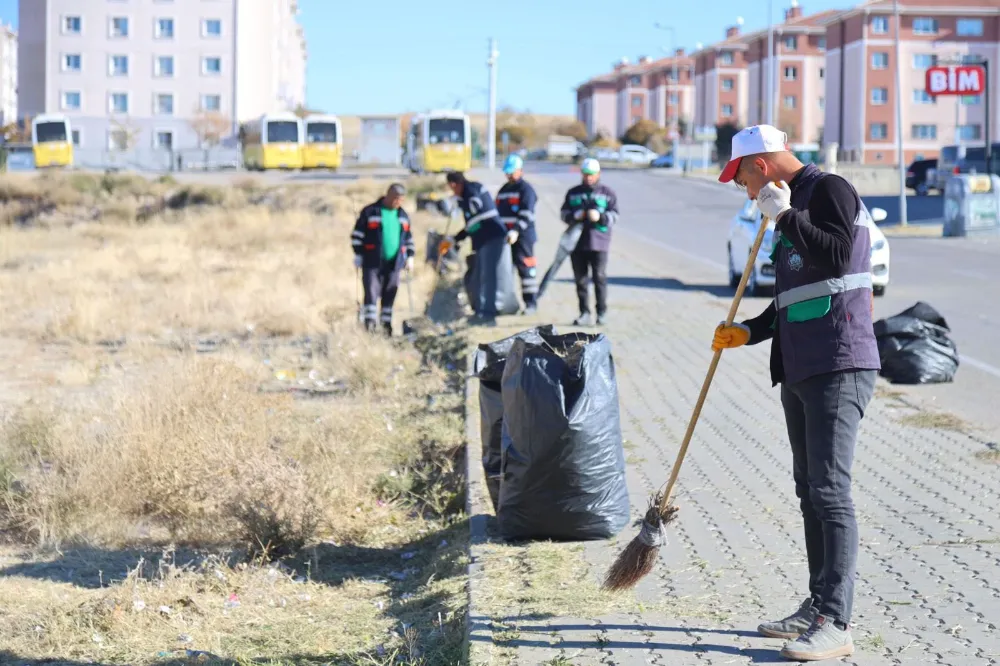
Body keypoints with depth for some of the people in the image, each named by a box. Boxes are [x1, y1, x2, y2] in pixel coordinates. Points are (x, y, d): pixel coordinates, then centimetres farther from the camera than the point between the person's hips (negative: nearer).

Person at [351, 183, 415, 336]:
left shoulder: (403, 215, 13)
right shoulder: (369, 212, -3)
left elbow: (409, 238, 23)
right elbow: (357, 234, -1)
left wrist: (410, 256, 15)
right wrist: (358, 255, -4)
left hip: (394, 262, 4)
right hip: (372, 262, -4)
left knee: (390, 293, 5)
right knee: (372, 291, -10)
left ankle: (386, 322, 13)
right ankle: (370, 320, -9)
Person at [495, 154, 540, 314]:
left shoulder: (526, 189, -5)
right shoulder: (503, 190, 20)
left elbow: (526, 215, -17)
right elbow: (498, 213, 26)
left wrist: (515, 231, -28)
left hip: (523, 236, -7)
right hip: (504, 237, 7)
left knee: (526, 268, -7)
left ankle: (530, 301, -4)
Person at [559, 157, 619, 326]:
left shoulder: (607, 193, 6)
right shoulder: (573, 192, 13)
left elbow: (614, 215, 0)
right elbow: (564, 213, 12)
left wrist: (600, 216, -19)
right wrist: (574, 216, -10)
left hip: (599, 243, -3)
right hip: (577, 242, 3)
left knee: (599, 278, -5)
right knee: (580, 279, 4)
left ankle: (602, 313, 2)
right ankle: (584, 314, 10)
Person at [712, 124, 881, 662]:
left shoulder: (830, 191, -7)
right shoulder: (794, 206, 21)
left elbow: (836, 257, -25)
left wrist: (783, 216, -18)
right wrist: (749, 331, 17)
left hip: (839, 369, -10)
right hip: (800, 371, 10)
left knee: (830, 491, -12)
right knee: (810, 491, 13)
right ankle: (819, 606, 22)